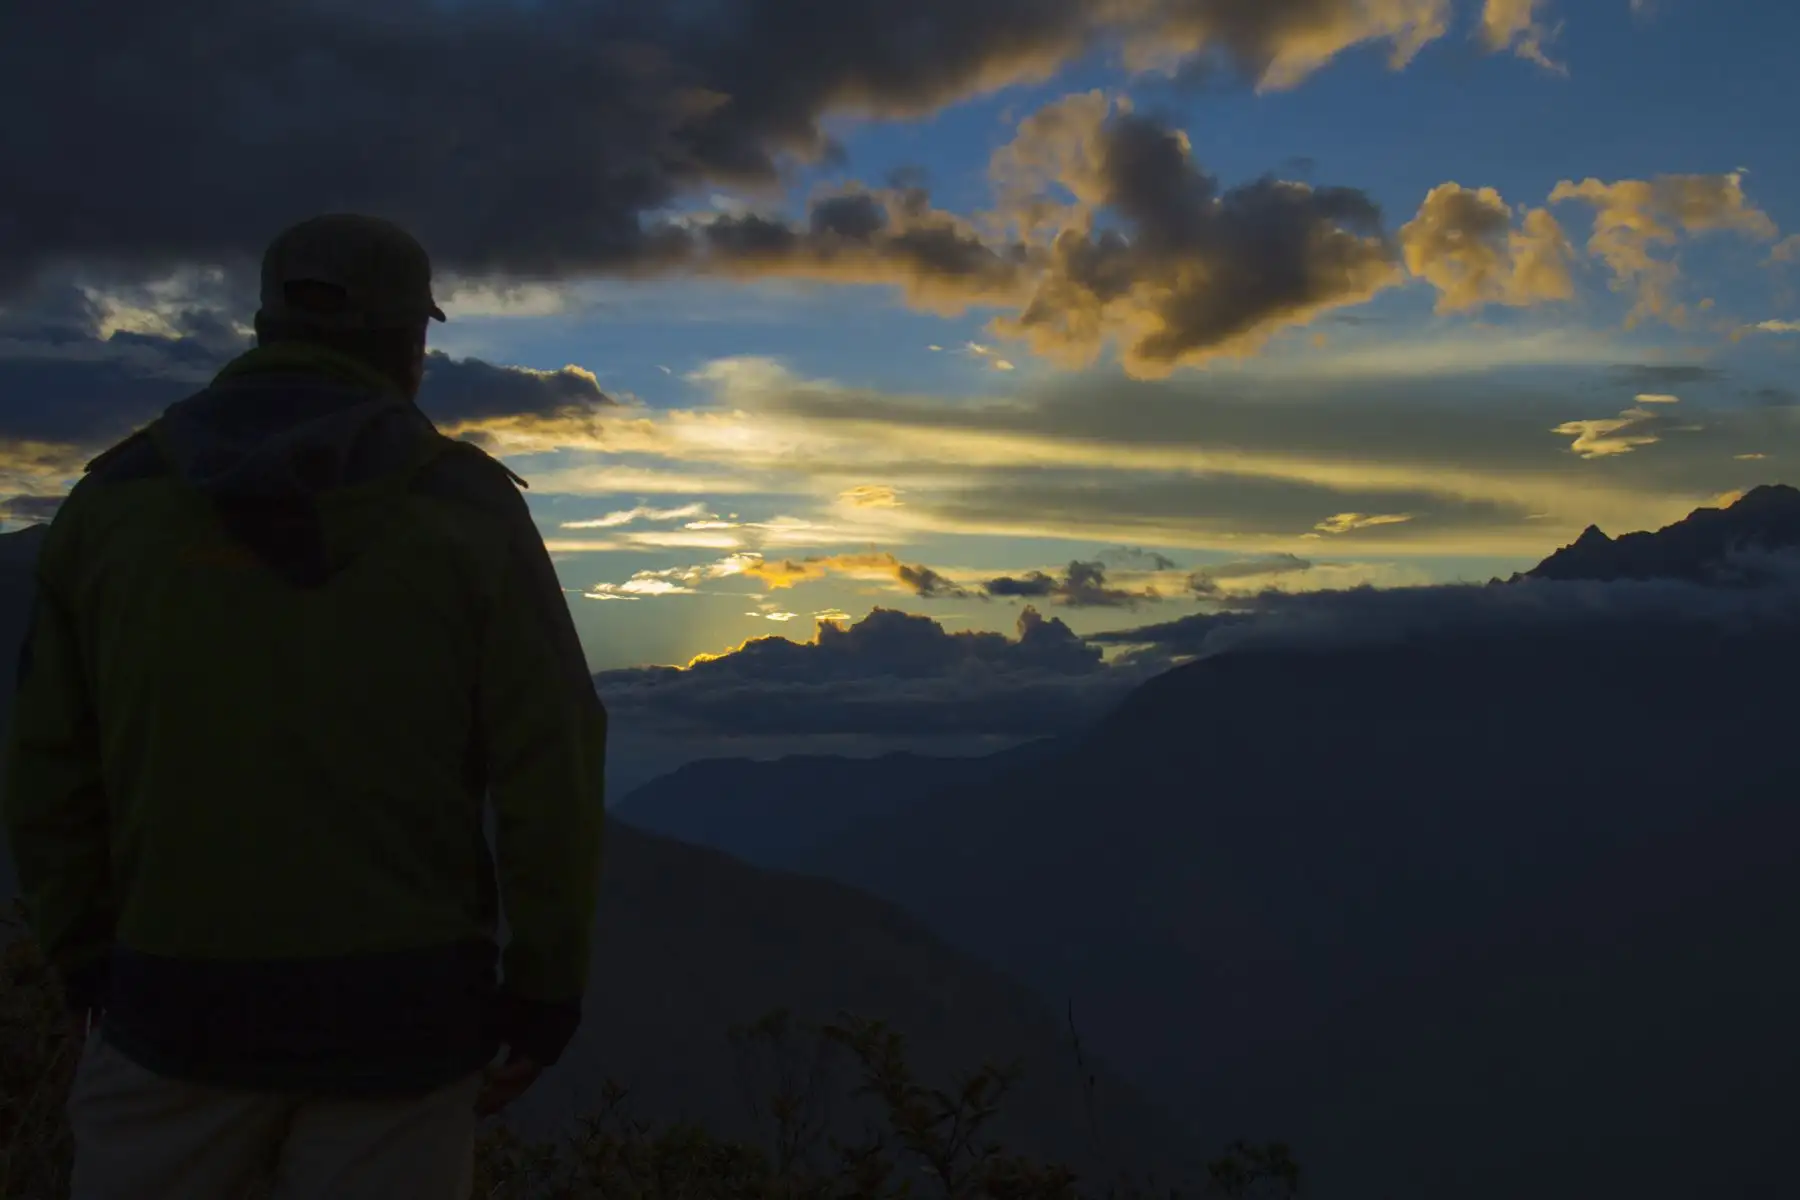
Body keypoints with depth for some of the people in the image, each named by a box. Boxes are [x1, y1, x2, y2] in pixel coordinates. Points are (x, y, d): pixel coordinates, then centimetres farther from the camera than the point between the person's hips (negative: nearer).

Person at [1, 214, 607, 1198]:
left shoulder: (116, 500, 1)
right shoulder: (467, 508, -6)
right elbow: (551, 769, -10)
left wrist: (85, 964, 15)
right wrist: (545, 988, 0)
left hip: (181, 1000, 2)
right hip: (400, 1004, -1)